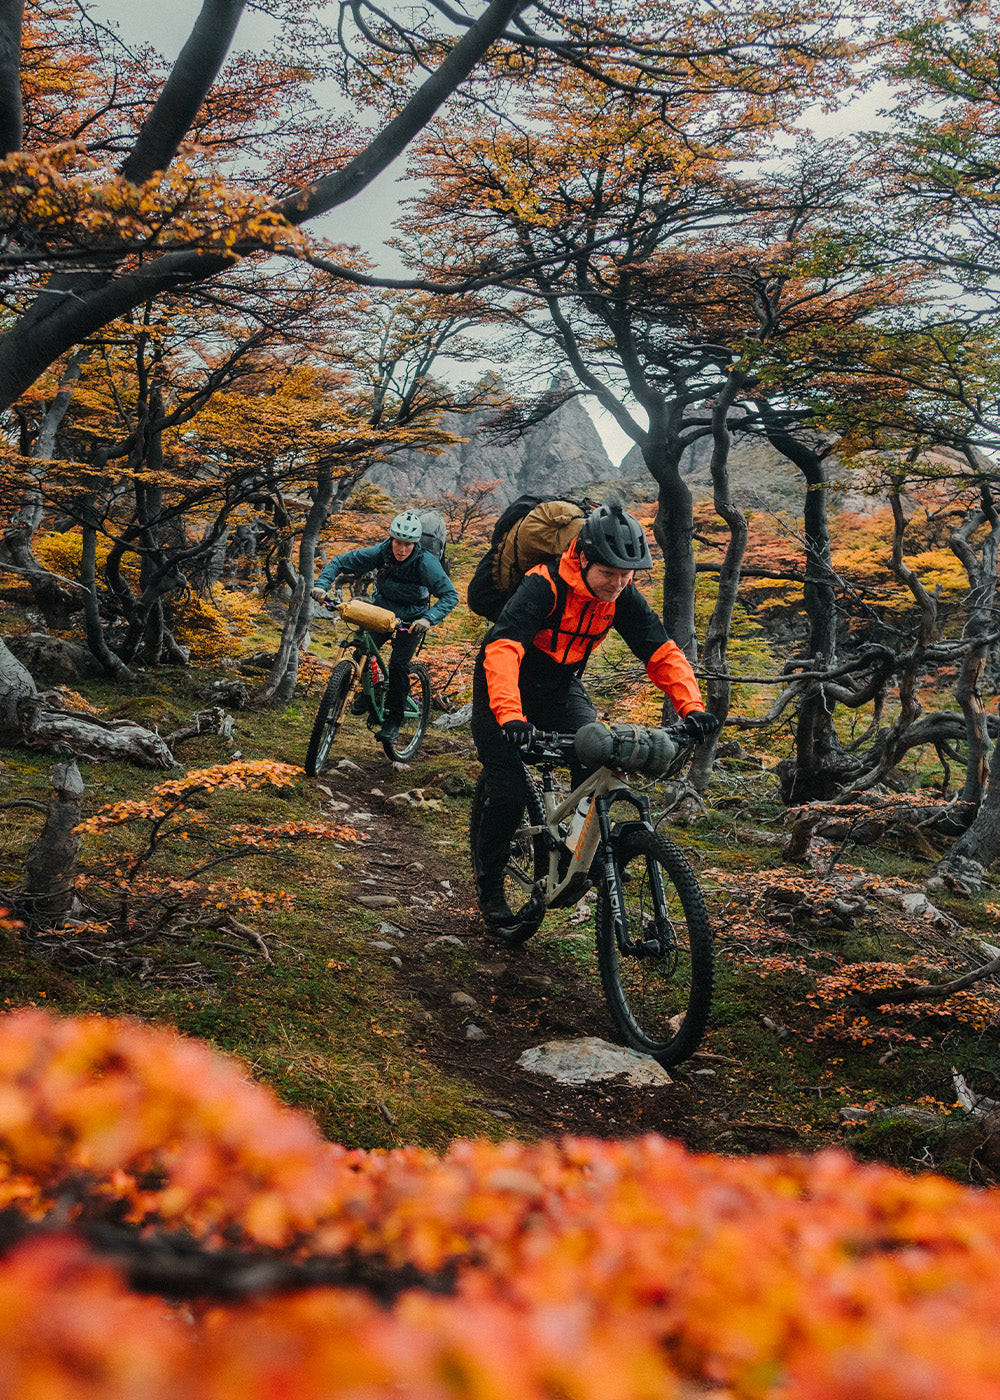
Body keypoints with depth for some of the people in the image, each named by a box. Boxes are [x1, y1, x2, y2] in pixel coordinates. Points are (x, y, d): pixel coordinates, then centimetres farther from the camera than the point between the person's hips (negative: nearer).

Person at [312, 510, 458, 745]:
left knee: (398, 664, -17)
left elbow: (450, 595, -29)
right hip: (381, 609, 3)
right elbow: (340, 561, -12)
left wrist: (428, 618, -45)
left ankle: (393, 721, -4)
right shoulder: (380, 552, -20)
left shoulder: (426, 563, -27)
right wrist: (322, 584, -29)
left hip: (411, 619, -3)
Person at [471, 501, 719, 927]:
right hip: (506, 687, -4)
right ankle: (489, 884, 14)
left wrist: (692, 707, -29)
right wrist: (510, 716, -59)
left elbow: (662, 651, -13)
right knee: (507, 794, -11)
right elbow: (503, 648, -44)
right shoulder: (544, 586, -32)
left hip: (560, 687, 5)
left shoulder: (622, 596, -14)